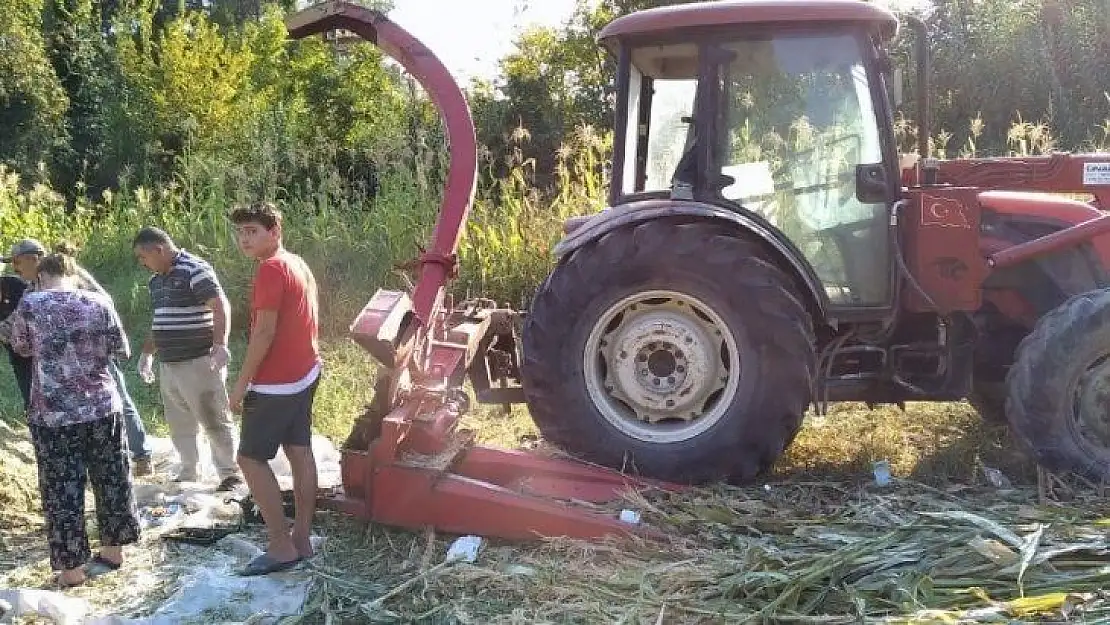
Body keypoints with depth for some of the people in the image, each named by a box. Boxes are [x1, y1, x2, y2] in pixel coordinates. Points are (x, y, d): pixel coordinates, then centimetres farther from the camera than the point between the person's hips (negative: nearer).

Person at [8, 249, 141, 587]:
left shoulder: (29, 304, -5)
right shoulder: (99, 302, -1)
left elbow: (20, 347, 11)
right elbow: (121, 350, 6)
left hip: (53, 414, -2)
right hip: (103, 407, 2)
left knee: (61, 489, 7)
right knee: (111, 479, 16)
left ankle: (72, 568, 12)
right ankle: (112, 549, 28)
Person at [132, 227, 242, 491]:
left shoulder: (194, 269, -12)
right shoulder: (156, 280, 16)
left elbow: (221, 306, -20)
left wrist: (221, 344, -30)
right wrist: (147, 353, 29)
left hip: (199, 363, -9)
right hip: (168, 365, 9)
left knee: (215, 420, -2)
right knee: (179, 425, 14)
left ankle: (230, 474, 8)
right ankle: (189, 473, 26)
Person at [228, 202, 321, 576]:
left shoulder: (271, 268, -18)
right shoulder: (298, 264, 12)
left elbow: (265, 331, -22)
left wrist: (242, 383, -16)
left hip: (277, 382, -10)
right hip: (304, 374, 10)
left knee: (250, 458, -2)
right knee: (299, 452, 11)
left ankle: (282, 547, -1)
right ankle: (302, 539, 17)